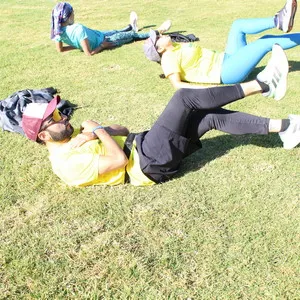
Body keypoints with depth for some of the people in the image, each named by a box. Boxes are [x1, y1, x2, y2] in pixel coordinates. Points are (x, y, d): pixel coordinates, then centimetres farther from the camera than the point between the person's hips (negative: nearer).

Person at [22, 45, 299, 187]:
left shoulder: (74, 137, 16)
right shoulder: (67, 164, -13)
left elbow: (123, 130, 17)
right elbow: (119, 161, -22)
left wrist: (94, 133, -4)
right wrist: (100, 130, -10)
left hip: (141, 145, 9)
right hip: (150, 163, -9)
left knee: (212, 116, -3)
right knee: (184, 97, -17)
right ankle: (260, 84, -7)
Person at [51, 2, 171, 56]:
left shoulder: (57, 30, -17)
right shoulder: (78, 29, -39)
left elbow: (60, 49, -1)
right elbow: (89, 53, -37)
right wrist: (102, 46, -21)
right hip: (103, 41, -7)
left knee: (116, 31, 31)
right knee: (131, 35, 12)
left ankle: (131, 27, 63)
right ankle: (156, 32, 34)